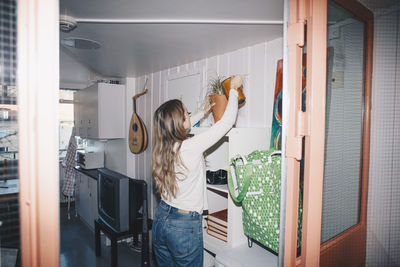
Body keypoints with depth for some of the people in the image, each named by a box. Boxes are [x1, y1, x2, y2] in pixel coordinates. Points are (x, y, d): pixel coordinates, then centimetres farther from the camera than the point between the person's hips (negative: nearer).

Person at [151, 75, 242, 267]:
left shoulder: (162, 147, -4)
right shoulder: (191, 147, -24)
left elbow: (181, 127, 19)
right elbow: (227, 122, -15)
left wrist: (203, 113, 31)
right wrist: (233, 89, -1)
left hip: (160, 218, 7)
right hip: (185, 226, -7)